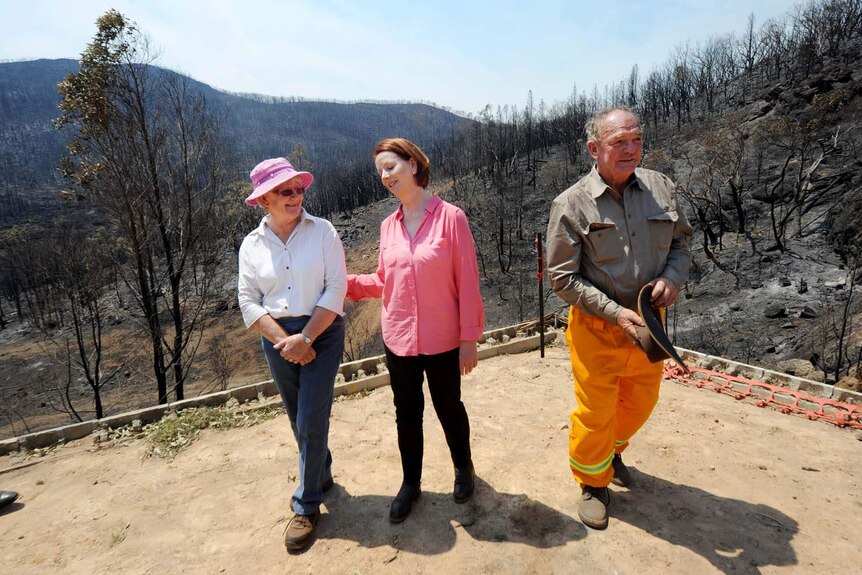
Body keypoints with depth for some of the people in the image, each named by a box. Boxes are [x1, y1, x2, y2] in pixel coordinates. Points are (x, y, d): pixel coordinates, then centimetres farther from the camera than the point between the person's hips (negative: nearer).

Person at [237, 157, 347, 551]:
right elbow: (248, 301, -1)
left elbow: (336, 289, -12)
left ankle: (307, 505, 17)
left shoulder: (322, 231, -6)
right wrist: (283, 341, -12)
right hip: (277, 339, 4)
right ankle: (322, 474, 42)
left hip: (322, 333, -3)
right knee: (300, 420, 17)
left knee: (311, 421, -3)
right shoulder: (252, 244, 2)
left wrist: (306, 338, -17)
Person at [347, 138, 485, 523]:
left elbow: (467, 282, -11)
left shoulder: (451, 217, -11)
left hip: (442, 340, -4)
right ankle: (410, 483, 39)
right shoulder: (388, 227, 3)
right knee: (406, 412, 17)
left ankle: (464, 468, 44)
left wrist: (469, 337, -11)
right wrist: (345, 283, -7)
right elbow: (383, 282, 9)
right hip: (398, 339, 4)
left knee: (448, 407, 16)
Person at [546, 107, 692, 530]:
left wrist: (672, 277, -12)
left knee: (641, 401, 22)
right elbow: (562, 277, -14)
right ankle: (593, 483, 36)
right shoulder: (571, 204, -14)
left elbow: (680, 243, 10)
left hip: (648, 323, 5)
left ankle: (613, 451, 53)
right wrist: (617, 313, -21)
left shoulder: (661, 187, -1)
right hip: (597, 329, -4)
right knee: (595, 413, 8)